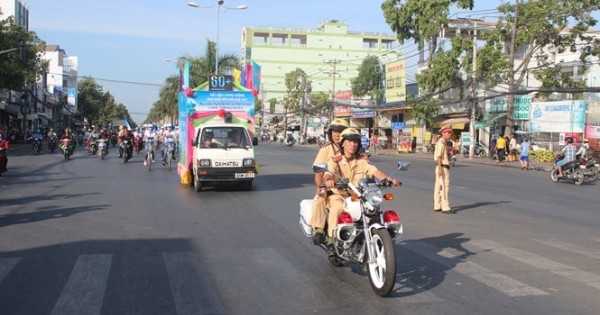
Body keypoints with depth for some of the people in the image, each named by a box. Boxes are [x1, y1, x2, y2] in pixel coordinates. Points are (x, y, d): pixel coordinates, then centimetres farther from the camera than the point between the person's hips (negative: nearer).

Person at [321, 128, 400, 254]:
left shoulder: (362, 160, 7)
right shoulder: (334, 160, -3)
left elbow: (374, 171, -9)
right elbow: (328, 173, -22)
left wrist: (389, 179, -29)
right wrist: (327, 180, -48)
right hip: (338, 195, -3)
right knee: (337, 208, -35)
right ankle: (331, 240, -25)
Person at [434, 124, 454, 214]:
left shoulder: (442, 142, 18)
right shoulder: (441, 143, -14)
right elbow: (438, 156, -22)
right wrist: (440, 168, -28)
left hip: (441, 168, 11)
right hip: (443, 168, -11)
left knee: (439, 187, 11)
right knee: (445, 187, -11)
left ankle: (437, 206, 16)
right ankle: (445, 208, -12)